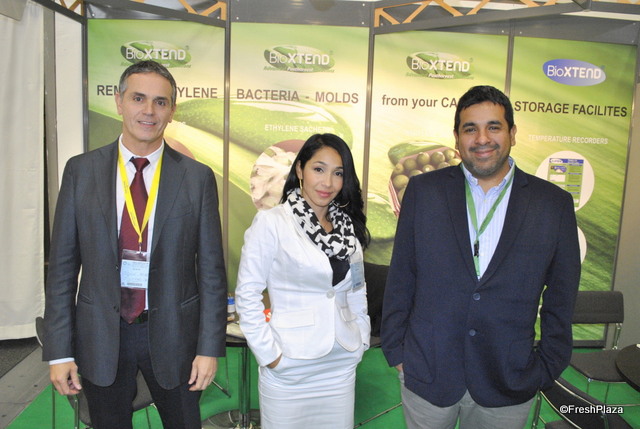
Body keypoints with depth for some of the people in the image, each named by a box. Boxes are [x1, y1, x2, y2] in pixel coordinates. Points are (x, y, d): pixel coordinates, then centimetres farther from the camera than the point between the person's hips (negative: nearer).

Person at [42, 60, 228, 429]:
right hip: (101, 336, 1)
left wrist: (210, 347, -6)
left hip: (173, 333, 0)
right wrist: (59, 351, -3)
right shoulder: (81, 171, -2)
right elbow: (62, 267, -1)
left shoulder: (198, 177, -6)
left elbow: (212, 270, -5)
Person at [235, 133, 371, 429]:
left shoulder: (348, 226, 5)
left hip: (341, 367, 5)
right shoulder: (271, 222, -10)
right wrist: (269, 354, -11)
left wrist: (361, 340, 7)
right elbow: (247, 294, -10)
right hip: (288, 369, -4)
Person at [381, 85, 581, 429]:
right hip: (426, 373, 0)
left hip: (509, 386, 0)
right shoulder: (423, 191, -3)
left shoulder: (554, 204, -3)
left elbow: (560, 298, 3)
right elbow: (400, 278, 0)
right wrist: (395, 349, 1)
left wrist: (547, 368, 3)